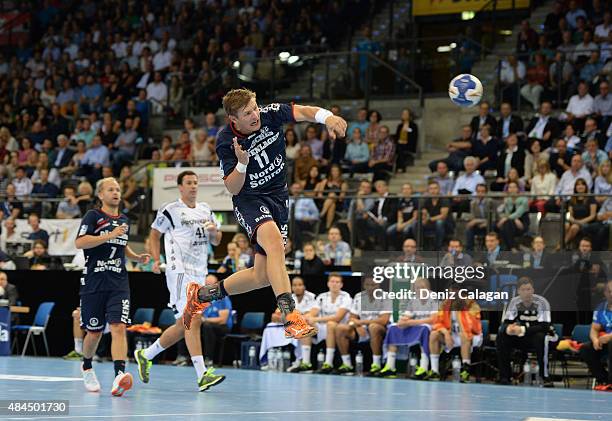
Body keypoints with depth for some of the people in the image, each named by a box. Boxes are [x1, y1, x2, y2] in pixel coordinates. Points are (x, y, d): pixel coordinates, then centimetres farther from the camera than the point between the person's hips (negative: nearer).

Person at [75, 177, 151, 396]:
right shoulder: (93, 216, -1)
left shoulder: (124, 220, 16)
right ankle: (87, 368, 34)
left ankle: (119, 375, -29)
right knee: (94, 332, 7)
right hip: (94, 282, -3)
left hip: (118, 283, 3)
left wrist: (138, 257, 13)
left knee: (118, 327, -15)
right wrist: (111, 235, -20)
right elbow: (79, 242, -16)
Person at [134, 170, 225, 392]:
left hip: (199, 273, 8)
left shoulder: (205, 210, 15)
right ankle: (202, 375, -21)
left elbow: (216, 241, 20)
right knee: (193, 320, -17)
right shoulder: (170, 210, -4)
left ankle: (146, 355, 29)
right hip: (180, 272, -8)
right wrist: (156, 260, -7)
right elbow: (155, 234, 5)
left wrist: (214, 231, -2)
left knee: (183, 326, 11)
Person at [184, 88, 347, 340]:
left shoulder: (269, 115, -11)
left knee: (262, 277, 4)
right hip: (248, 199, -5)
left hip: (278, 197, 5)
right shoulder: (226, 143, -15)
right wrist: (242, 163, -31)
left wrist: (326, 117, -47)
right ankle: (291, 318, -42)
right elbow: (233, 189, -12)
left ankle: (201, 294, 26)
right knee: (275, 242, -35)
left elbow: (302, 112, -26)